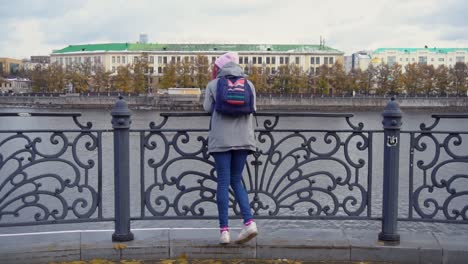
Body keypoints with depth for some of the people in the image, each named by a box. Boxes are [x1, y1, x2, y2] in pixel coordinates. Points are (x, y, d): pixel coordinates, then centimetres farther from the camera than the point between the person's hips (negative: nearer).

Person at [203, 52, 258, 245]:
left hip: (221, 139, -3)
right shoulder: (248, 84, 10)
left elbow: (208, 108, 2)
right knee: (236, 181, 13)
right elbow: (252, 108, 9)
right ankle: (249, 222, -3)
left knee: (223, 182, 1)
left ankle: (224, 230, -1)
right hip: (243, 138, 3)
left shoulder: (213, 85, 3)